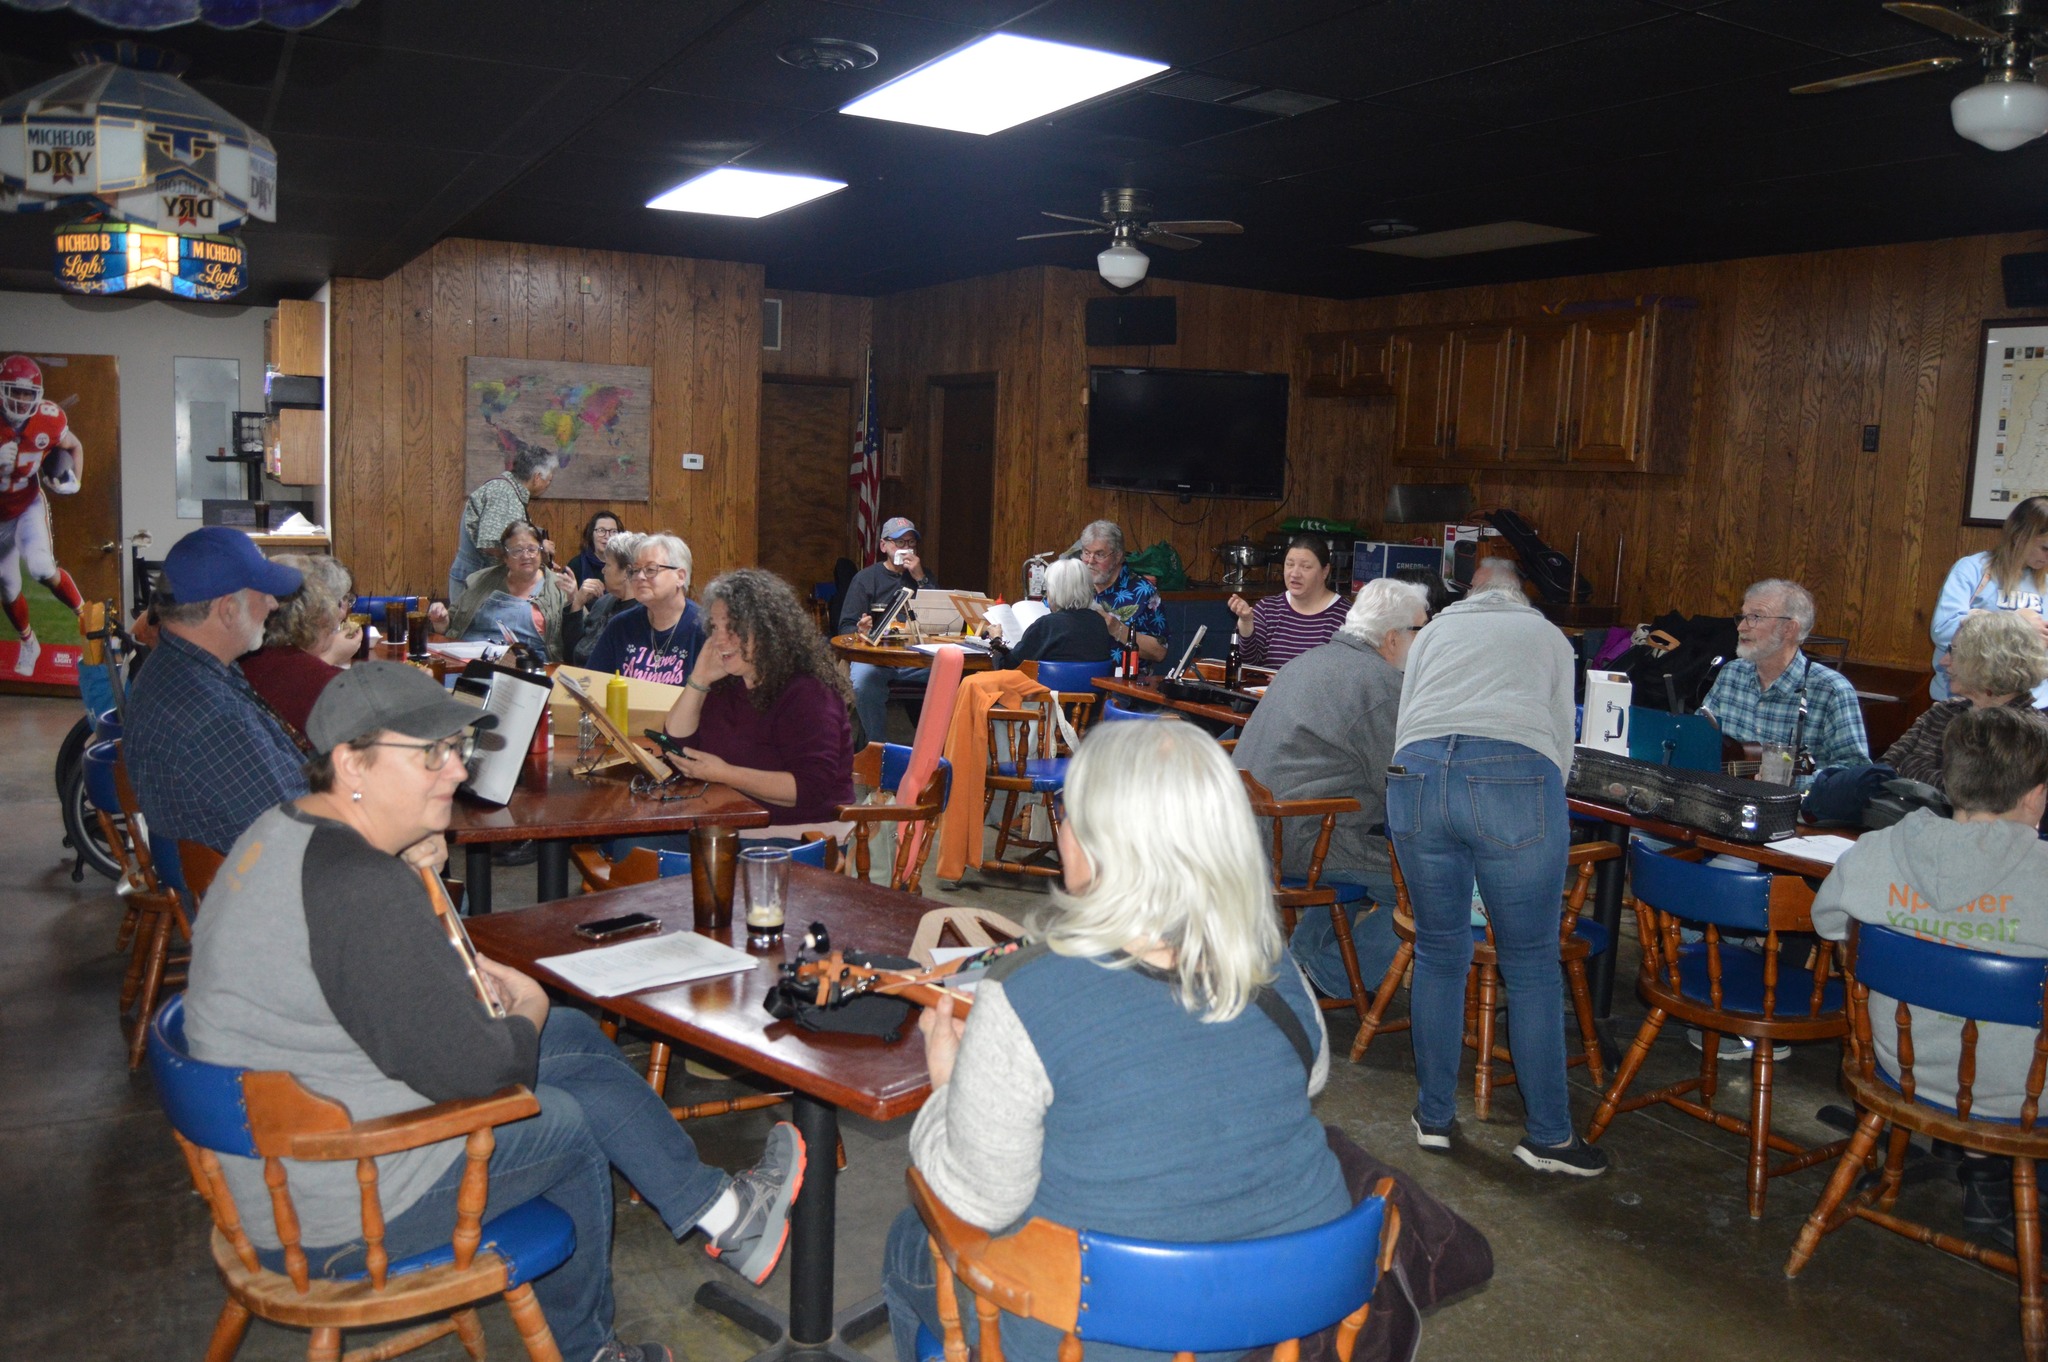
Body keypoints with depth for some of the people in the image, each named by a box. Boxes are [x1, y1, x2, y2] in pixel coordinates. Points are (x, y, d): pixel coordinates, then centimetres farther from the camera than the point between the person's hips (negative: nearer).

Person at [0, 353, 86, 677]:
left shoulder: (49, 421, -17)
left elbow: (75, 447, 5)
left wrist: (75, 481, -9)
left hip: (30, 506, -1)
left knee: (41, 568, -27)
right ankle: (28, 643, 38)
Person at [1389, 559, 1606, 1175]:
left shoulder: (1436, 630, 31)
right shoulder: (1548, 635, 28)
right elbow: (1561, 738, 27)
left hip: (1416, 774, 2)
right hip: (1515, 777, -2)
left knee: (1438, 954, 16)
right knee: (1531, 967, 8)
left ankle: (1434, 1117, 26)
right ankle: (1548, 1135, 18)